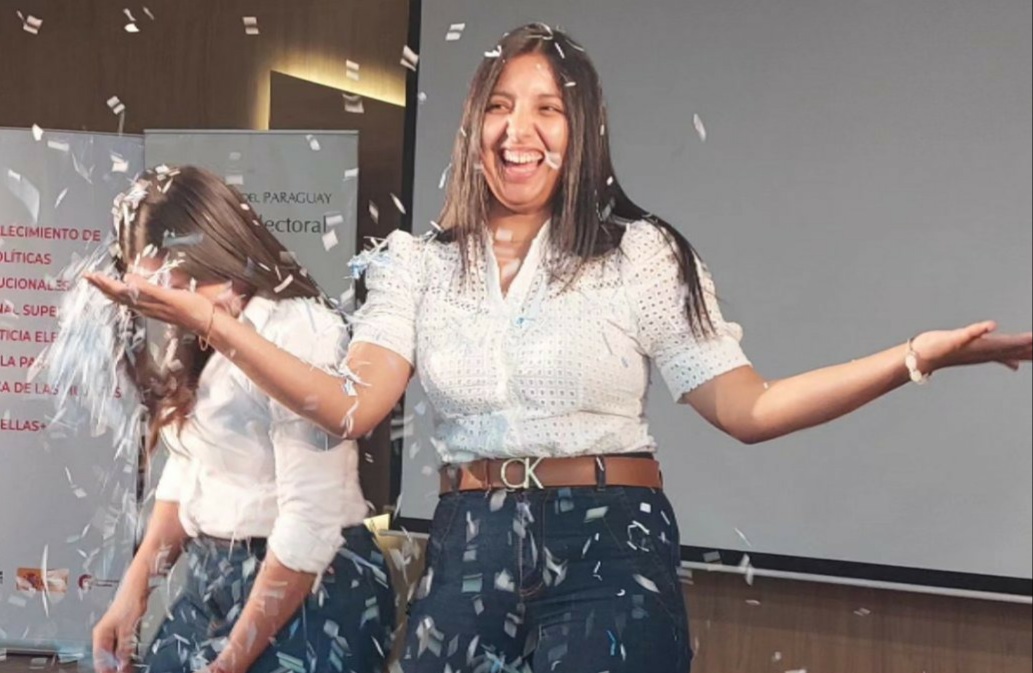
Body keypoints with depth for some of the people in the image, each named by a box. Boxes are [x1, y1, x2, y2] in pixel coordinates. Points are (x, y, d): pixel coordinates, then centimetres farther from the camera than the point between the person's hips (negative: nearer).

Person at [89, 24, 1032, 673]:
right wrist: (209, 322, -18)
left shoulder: (640, 254, -1)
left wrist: (912, 358, -16)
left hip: (612, 546, -2)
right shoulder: (419, 265, 5)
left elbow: (746, 407, -5)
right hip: (470, 548, 3)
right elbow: (352, 407, -8)